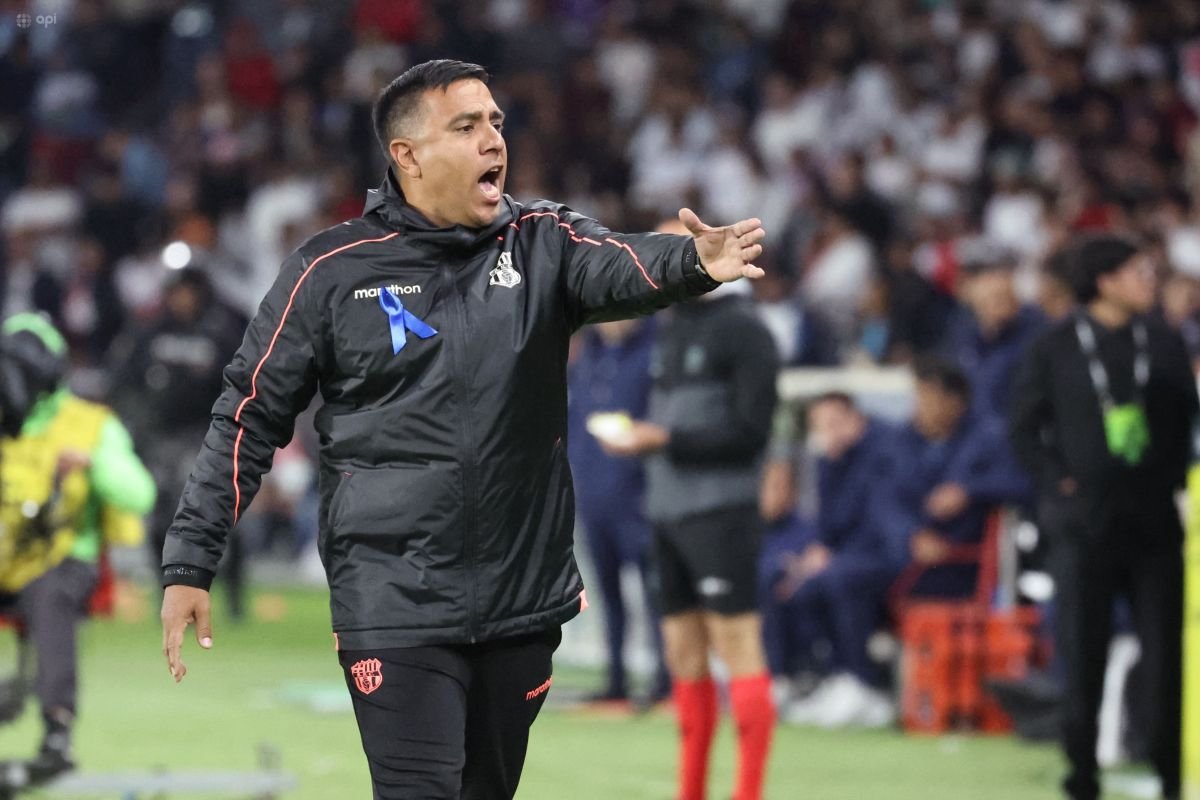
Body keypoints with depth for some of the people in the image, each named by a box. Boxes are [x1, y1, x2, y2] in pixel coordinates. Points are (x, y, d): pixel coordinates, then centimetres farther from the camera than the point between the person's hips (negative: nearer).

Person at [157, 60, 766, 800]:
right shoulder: (334, 270, -3)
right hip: (396, 606, -3)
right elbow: (250, 418, 2)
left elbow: (621, 269, -20)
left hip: (523, 601, 3)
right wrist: (189, 564, -2)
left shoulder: (543, 244, 2)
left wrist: (694, 261, -43)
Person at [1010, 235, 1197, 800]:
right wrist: (1059, 479, -6)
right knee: (1082, 649, 0)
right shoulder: (1056, 349, 1)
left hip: (1154, 518, 2)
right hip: (1085, 522, -2)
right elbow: (1026, 428, 5)